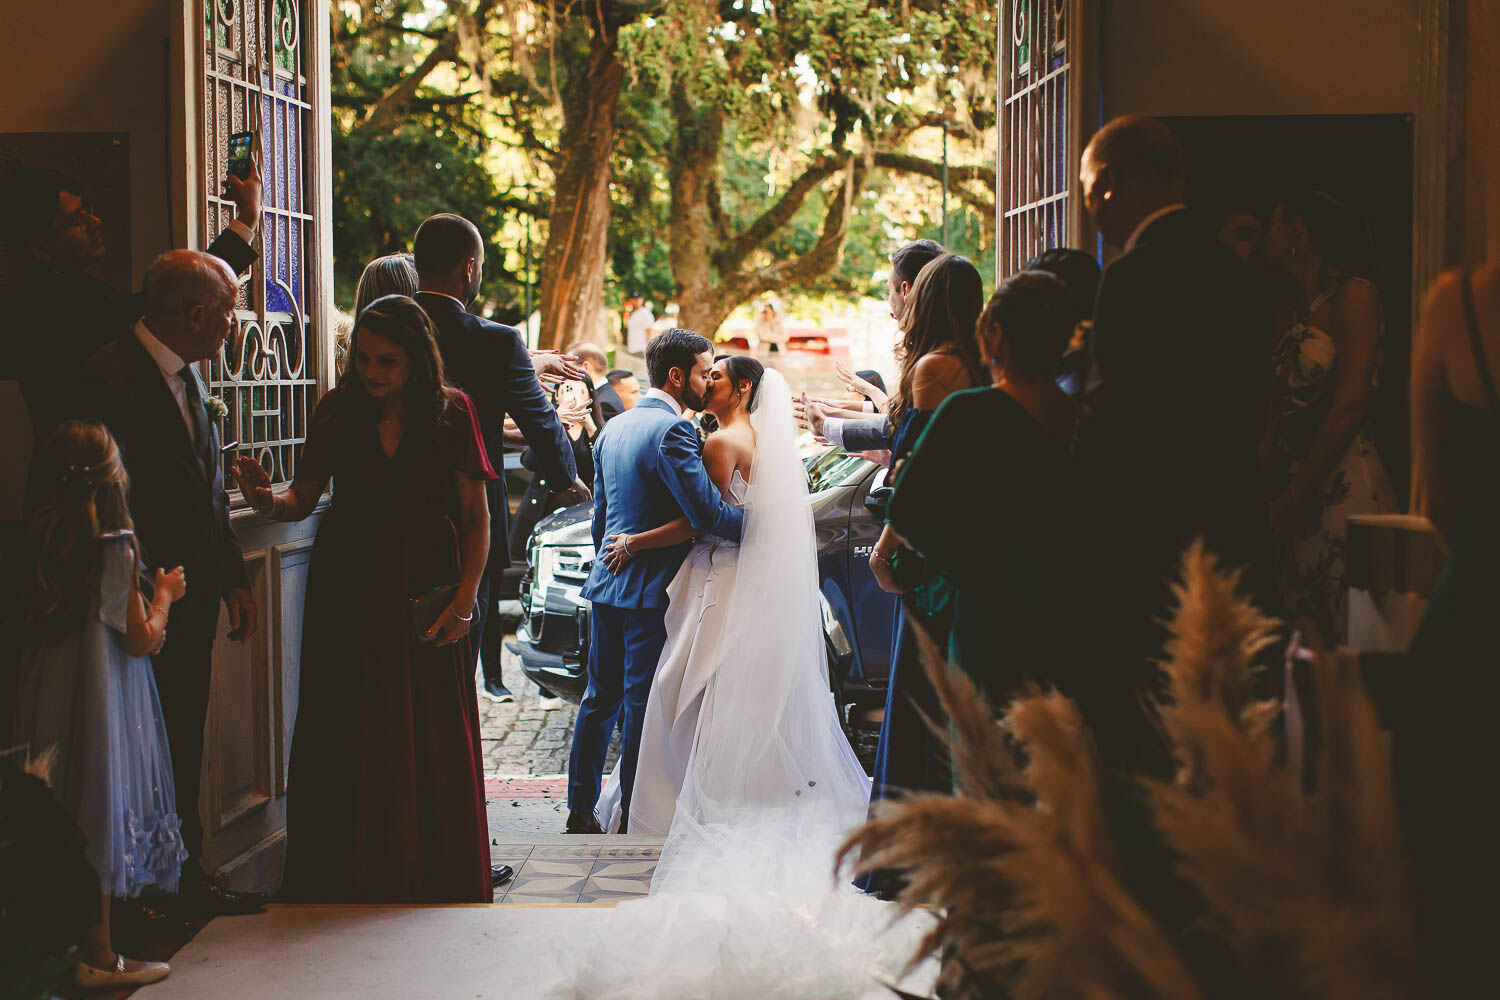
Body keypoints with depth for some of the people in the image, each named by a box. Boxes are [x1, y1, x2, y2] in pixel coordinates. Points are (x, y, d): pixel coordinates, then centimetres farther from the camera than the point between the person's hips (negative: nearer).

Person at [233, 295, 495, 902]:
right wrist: (267, 501, -16)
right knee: (346, 740, 4)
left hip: (425, 592, -1)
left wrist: (465, 600, -8)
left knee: (431, 743, 2)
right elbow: (304, 498, 6)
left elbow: (476, 516, 0)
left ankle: (433, 883, 18)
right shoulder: (338, 409, 2)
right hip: (348, 591, 1)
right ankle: (350, 882, 18)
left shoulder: (452, 413, -2)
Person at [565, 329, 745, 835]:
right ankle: (633, 818, 6)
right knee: (643, 704, 0)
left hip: (607, 584, 8)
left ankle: (580, 811, 18)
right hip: (651, 589, -8)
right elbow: (708, 513, -23)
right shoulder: (672, 430, -16)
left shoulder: (613, 428, 13)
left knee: (601, 697, 14)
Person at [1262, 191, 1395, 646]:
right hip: (1293, 489, 7)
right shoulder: (1296, 314, 20)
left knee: (1346, 637, -8)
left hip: (1342, 483, -7)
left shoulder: (1355, 296, -4)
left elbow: (1349, 408, -13)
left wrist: (1292, 499, -13)